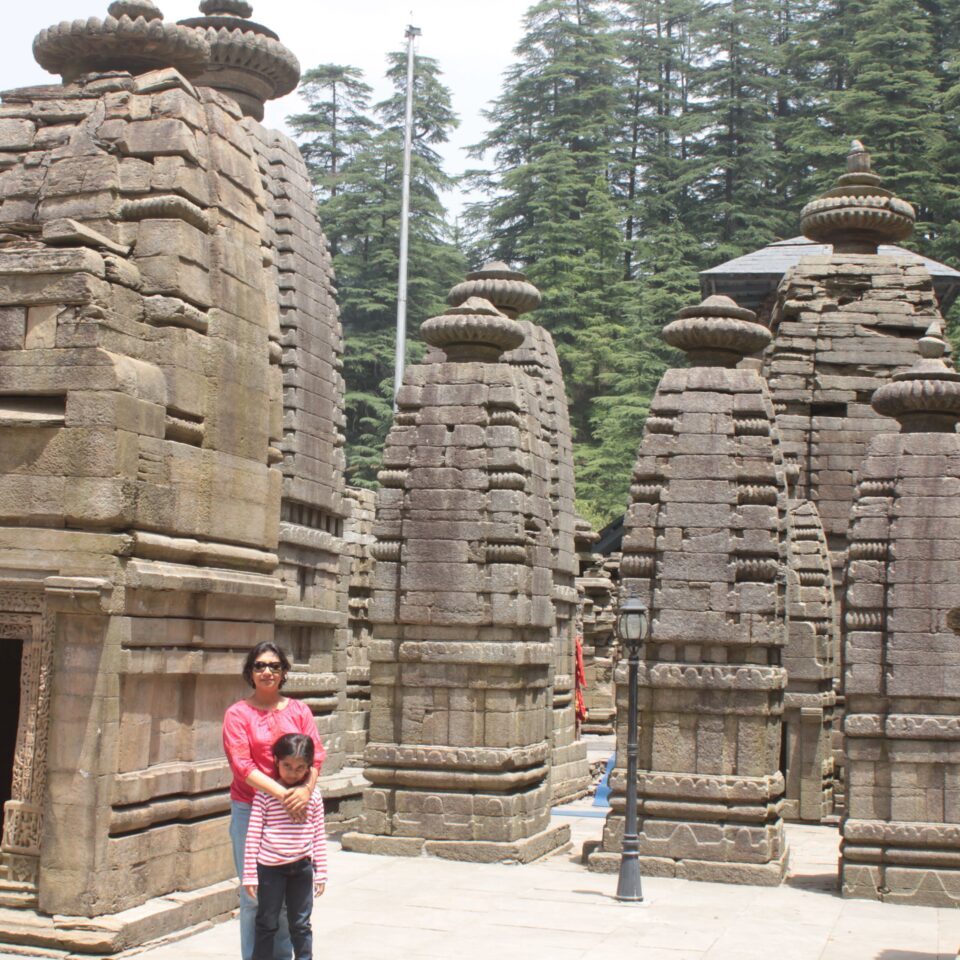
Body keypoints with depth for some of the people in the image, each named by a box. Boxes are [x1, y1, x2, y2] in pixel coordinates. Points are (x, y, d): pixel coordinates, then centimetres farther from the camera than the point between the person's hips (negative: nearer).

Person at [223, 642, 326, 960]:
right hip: (250, 811, -3)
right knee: (254, 895, 0)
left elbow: (315, 755, 2)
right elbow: (242, 765, -11)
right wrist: (282, 793, -21)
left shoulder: (298, 710, 8)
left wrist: (306, 790, -18)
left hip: (293, 812, 3)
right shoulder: (238, 713, -2)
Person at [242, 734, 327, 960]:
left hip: (301, 866, 2)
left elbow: (319, 835, 6)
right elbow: (253, 833, -7)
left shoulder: (312, 795, 1)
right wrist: (250, 873, -8)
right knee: (267, 924, 8)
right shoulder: (265, 793, -8)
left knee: (301, 925, 12)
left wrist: (320, 872, 5)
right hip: (270, 867, -2)